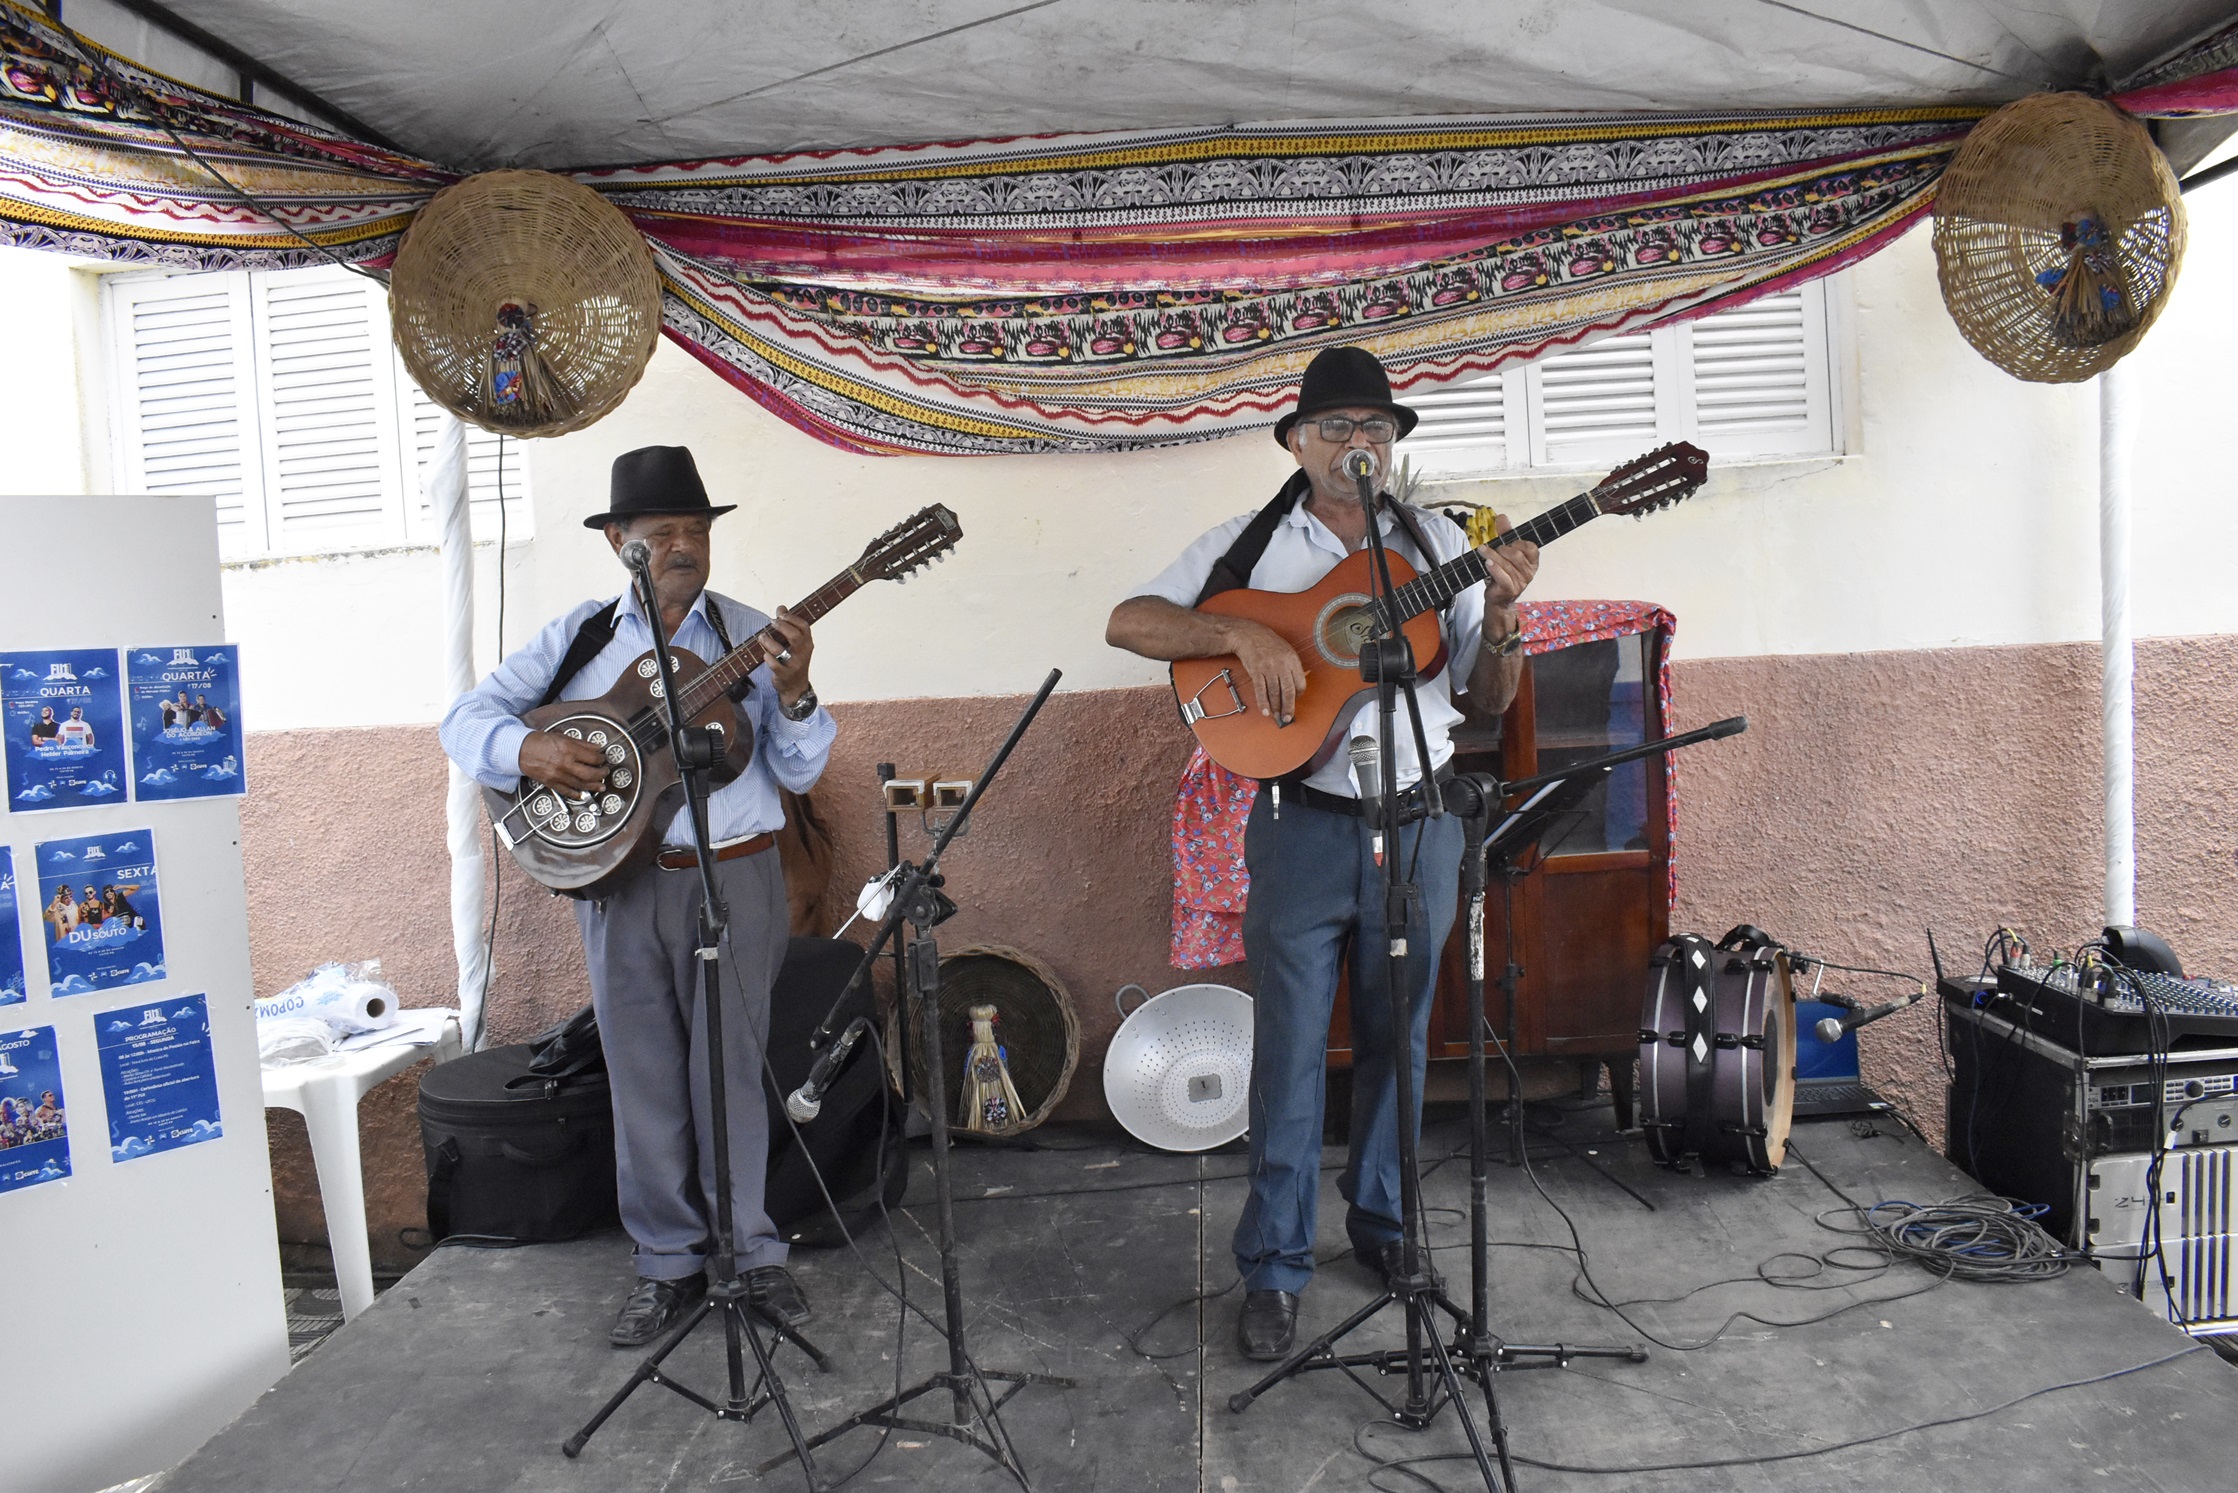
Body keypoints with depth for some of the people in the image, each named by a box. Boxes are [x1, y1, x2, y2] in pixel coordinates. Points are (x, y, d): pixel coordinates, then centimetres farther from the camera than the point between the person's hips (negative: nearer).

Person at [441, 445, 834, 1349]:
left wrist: (793, 696, -22)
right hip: (617, 879, 2)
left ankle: (756, 1253, 21)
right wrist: (527, 748, -16)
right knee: (644, 1076, 9)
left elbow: (800, 773, -3)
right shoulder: (578, 637, 5)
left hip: (734, 876, -2)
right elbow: (466, 717, 4)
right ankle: (669, 1264, 24)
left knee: (731, 1069, 5)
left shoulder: (751, 635, 1)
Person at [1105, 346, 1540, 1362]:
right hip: (1305, 827, -3)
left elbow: (1489, 701, 8)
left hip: (1420, 824, 3)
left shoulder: (1437, 544, 9)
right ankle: (1274, 1268, 13)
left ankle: (1382, 1223, 34)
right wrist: (1242, 633, -18)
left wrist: (1501, 615, -11)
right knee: (1290, 1048, 0)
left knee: (1397, 1039, 14)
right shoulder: (1248, 545, 3)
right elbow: (1127, 623, -5)